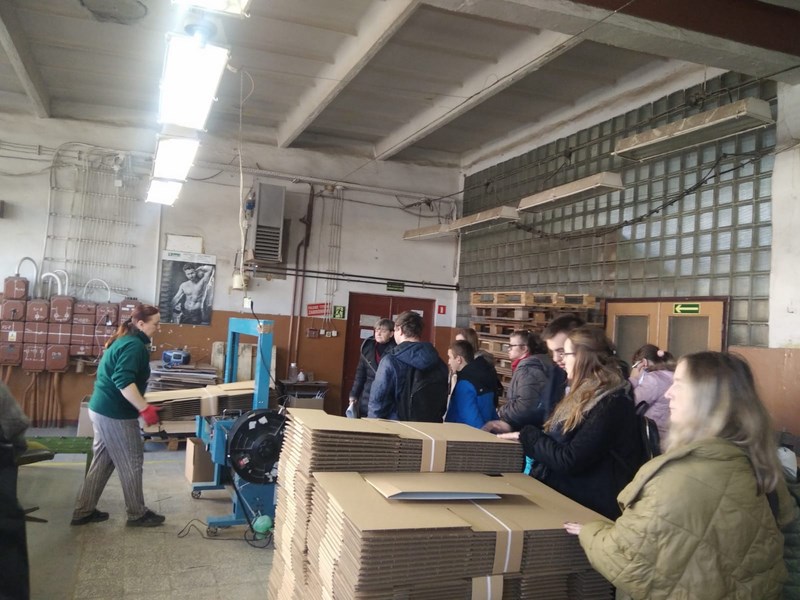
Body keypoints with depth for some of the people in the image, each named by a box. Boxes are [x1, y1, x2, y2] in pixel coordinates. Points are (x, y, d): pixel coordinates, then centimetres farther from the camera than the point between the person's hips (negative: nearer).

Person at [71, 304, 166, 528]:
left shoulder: (123, 341, 14)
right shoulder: (134, 345, -18)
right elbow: (124, 382, -29)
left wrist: (140, 404, 29)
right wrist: (145, 408, -29)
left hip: (102, 409, 10)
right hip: (115, 413, -10)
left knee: (102, 462, 17)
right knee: (131, 463, 2)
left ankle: (84, 511, 24)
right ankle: (137, 514, 14)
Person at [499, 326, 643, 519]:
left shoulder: (611, 405, -18)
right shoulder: (586, 394, 13)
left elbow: (569, 461, -22)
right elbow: (556, 437, 14)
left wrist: (528, 436, -11)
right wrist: (518, 429, 5)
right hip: (555, 487, 8)